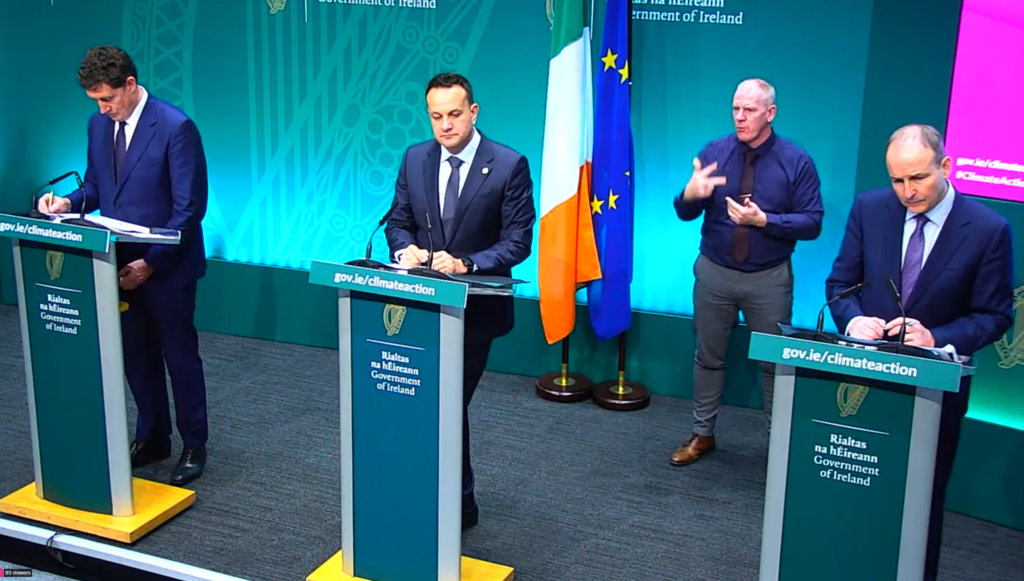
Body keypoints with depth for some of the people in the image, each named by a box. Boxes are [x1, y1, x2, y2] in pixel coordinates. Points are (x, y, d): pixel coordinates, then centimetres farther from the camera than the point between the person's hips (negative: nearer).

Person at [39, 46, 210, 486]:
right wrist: (69, 202, -7)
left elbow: (190, 207, -17)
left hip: (166, 267, -6)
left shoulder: (175, 127, -16)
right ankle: (152, 438, 30)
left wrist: (150, 263, -18)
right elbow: (95, 187, 16)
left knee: (179, 355, 5)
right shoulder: (99, 124, 5)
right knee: (136, 355, 14)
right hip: (121, 263, 6)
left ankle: (194, 446, 19)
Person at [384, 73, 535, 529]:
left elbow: (517, 240, -13)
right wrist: (406, 248, -12)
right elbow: (398, 221, 10)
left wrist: (465, 264, -25)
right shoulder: (415, 159, 4)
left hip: (476, 307, -4)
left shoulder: (509, 165, -10)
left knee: (450, 402, 0)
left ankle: (458, 503, 19)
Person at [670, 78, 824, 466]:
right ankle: (702, 434, 29)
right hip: (714, 273, 2)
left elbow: (811, 224, -11)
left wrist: (764, 220, -25)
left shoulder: (796, 162, -7)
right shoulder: (714, 152, -2)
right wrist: (690, 194, -26)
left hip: (769, 278, -2)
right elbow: (685, 214, -2)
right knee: (708, 357, 13)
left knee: (775, 361, 10)